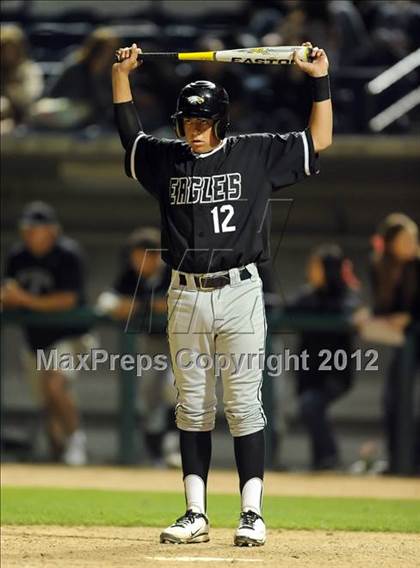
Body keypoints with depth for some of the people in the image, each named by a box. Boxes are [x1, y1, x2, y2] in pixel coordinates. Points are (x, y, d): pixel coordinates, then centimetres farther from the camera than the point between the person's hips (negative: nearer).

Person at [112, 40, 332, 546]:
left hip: (239, 293, -3)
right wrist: (121, 73, 20)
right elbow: (129, 132, 26)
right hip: (186, 296, 3)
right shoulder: (166, 159, 10)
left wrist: (319, 80, 2)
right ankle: (196, 515, 10)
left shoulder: (254, 154, 2)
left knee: (243, 405, -3)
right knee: (192, 407, 6)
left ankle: (252, 514, -1)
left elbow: (318, 141, 8)